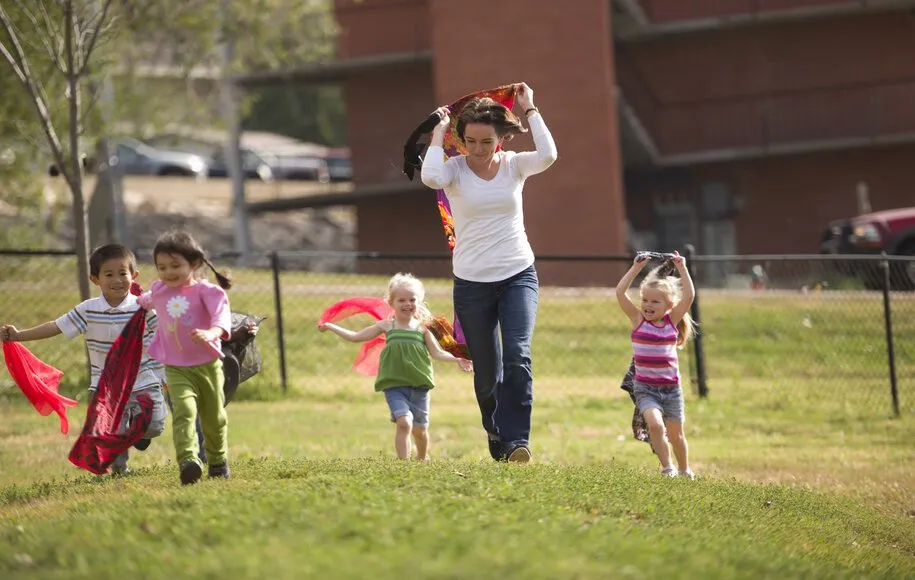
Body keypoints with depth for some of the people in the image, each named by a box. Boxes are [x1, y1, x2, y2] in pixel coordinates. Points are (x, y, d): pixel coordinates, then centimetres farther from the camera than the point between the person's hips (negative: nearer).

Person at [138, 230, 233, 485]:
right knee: (184, 410, -23)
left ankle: (218, 461, 37)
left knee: (214, 417, 15)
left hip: (208, 365, -1)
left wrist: (212, 332, -51)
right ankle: (188, 461, -36)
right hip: (176, 368, 1)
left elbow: (221, 314, -31)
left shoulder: (206, 291, -14)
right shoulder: (159, 291, 4)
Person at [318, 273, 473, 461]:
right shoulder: (387, 326, 4)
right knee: (404, 422, -22)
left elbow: (437, 353, 3)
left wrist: (457, 359, -12)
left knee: (420, 429, 11)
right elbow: (356, 337, 10)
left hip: (419, 385, 1)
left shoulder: (422, 328, 4)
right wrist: (330, 327, 10)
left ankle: (422, 460, 36)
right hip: (394, 386, -1)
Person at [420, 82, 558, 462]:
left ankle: (516, 441, -21)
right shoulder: (455, 169, -4)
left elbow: (548, 155, -21)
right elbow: (430, 177, -28)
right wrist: (439, 130, -16)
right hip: (472, 283, 0)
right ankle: (497, 440, 27)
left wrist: (530, 109, -13)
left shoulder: (514, 165, 0)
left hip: (518, 276, 0)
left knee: (517, 357, -20)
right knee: (487, 373, 7)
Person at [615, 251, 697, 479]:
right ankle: (666, 468, -12)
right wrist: (636, 268, -11)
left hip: (671, 387, 2)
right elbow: (620, 292, -11)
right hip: (645, 388, -2)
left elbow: (689, 296, -11)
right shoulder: (638, 320, -4)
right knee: (655, 424, -25)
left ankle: (685, 471, 34)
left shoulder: (672, 320, -1)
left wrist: (682, 269, -10)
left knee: (676, 434, 14)